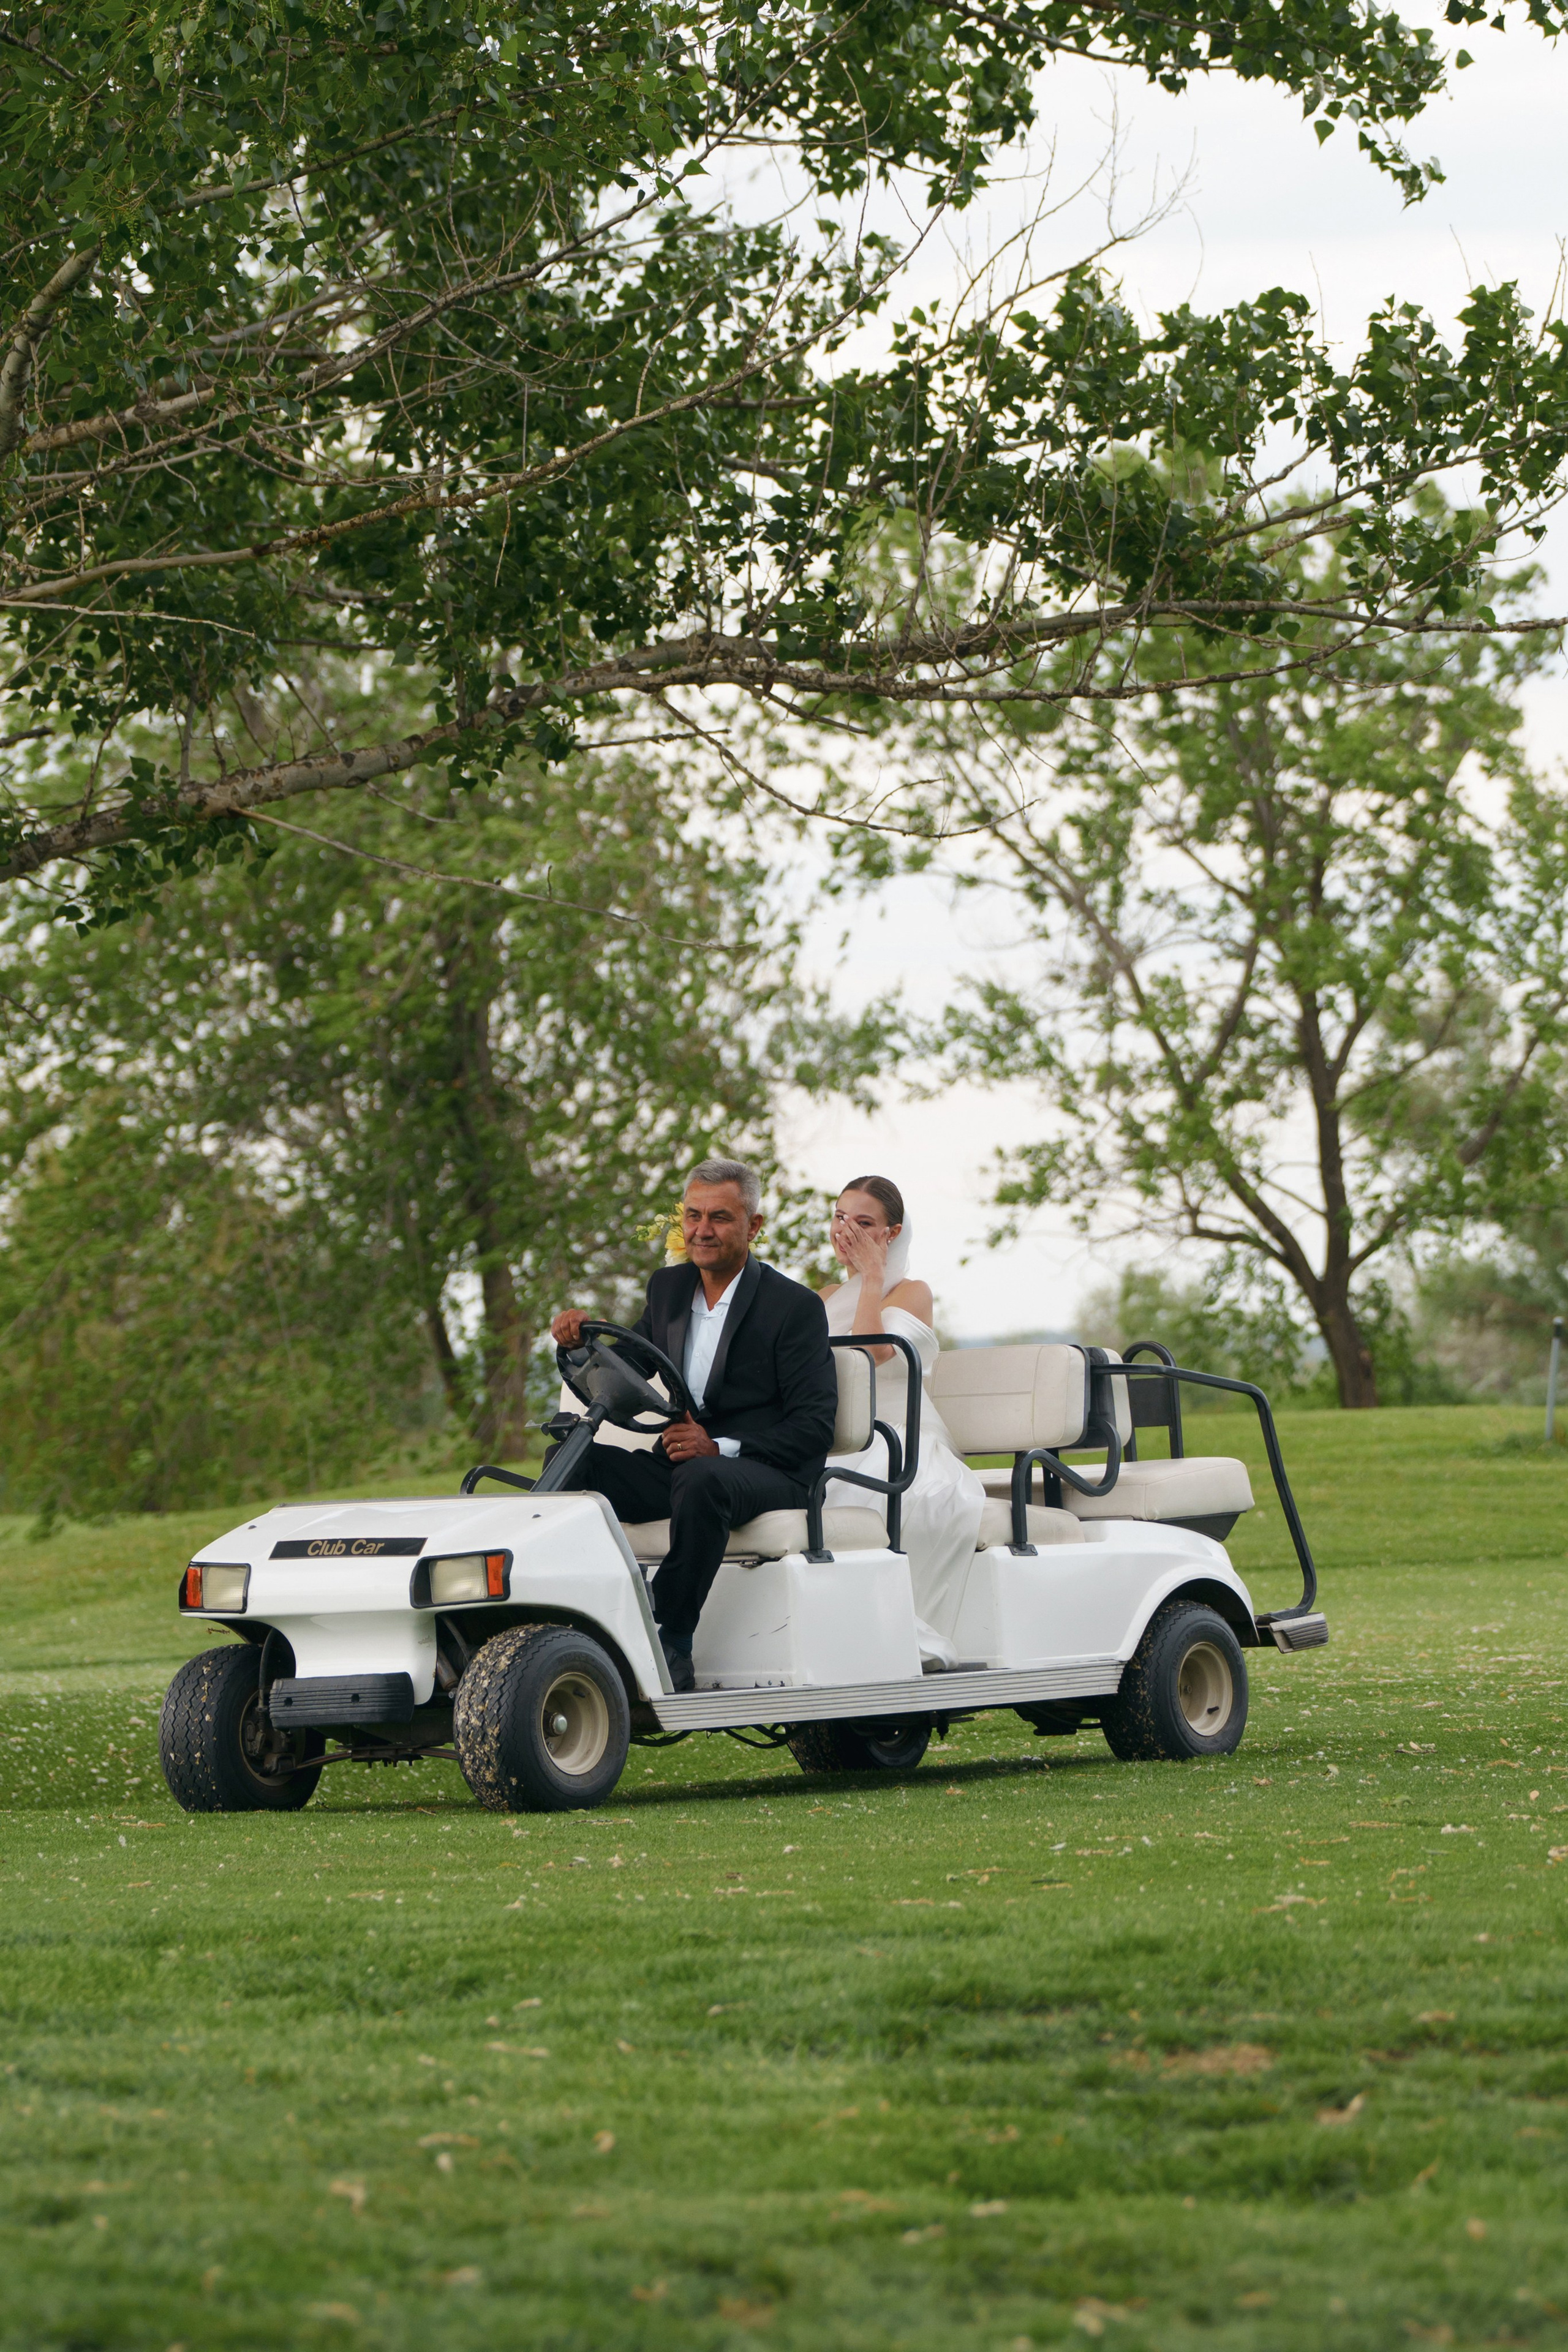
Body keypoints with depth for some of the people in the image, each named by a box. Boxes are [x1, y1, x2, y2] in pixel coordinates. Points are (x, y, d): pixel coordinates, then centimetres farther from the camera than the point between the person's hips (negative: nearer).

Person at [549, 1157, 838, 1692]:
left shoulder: (795, 1306, -7)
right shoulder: (667, 1288, 13)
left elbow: (815, 1427, -13)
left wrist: (721, 1448, -26)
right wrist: (582, 1342, -7)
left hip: (767, 1475, -6)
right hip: (682, 1464, 6)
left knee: (700, 1481, -39)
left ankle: (672, 1645, -32)